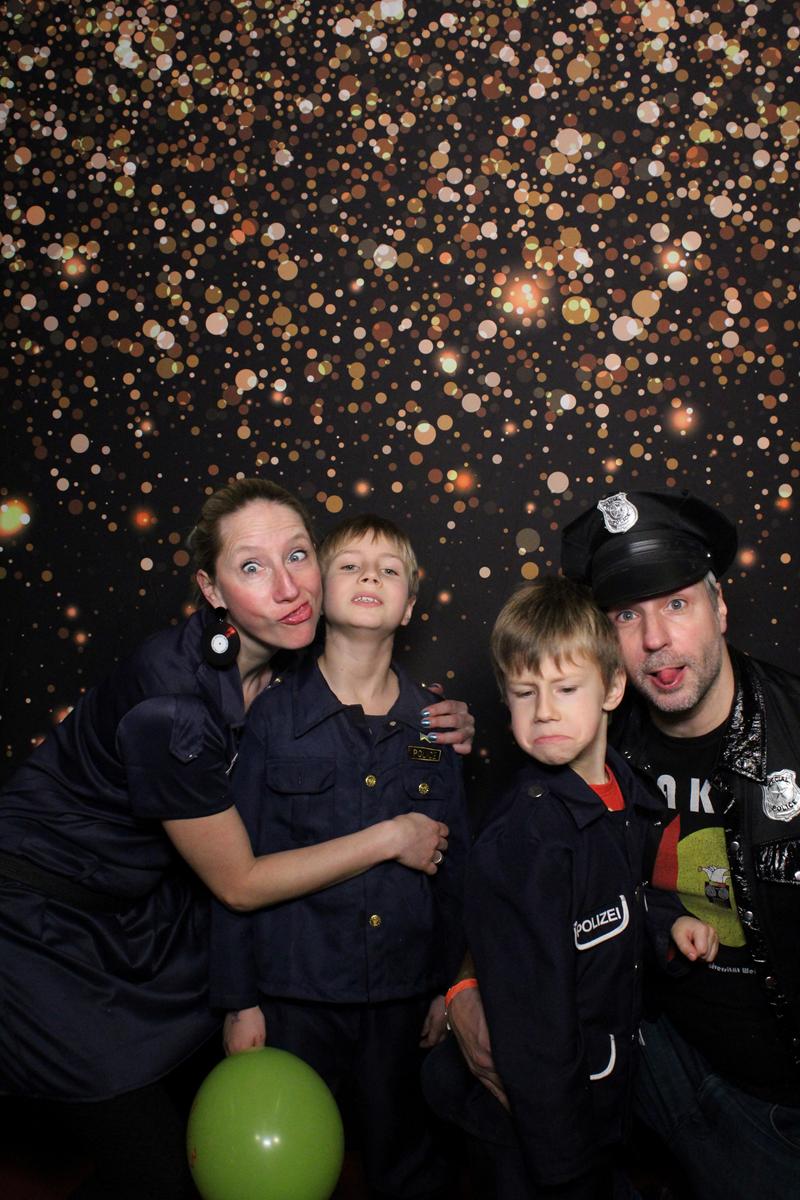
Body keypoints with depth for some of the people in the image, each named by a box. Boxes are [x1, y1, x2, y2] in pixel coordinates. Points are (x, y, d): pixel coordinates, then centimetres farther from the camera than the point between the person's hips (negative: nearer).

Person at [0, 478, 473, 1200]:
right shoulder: (171, 702, -33)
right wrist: (390, 837, -16)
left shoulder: (287, 660, -10)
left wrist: (432, 742, -9)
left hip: (147, 909, 7)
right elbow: (239, 883, -21)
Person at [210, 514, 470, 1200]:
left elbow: (453, 863, 6)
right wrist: (239, 1000, -3)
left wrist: (448, 983, 8)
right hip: (296, 992, -2)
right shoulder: (275, 714, -8)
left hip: (402, 991, 2)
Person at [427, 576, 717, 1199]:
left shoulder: (627, 795, -4)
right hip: (546, 1111, -7)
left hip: (615, 1077, 7)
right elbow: (531, 1012, -25)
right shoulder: (522, 837, -28)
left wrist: (667, 919, -3)